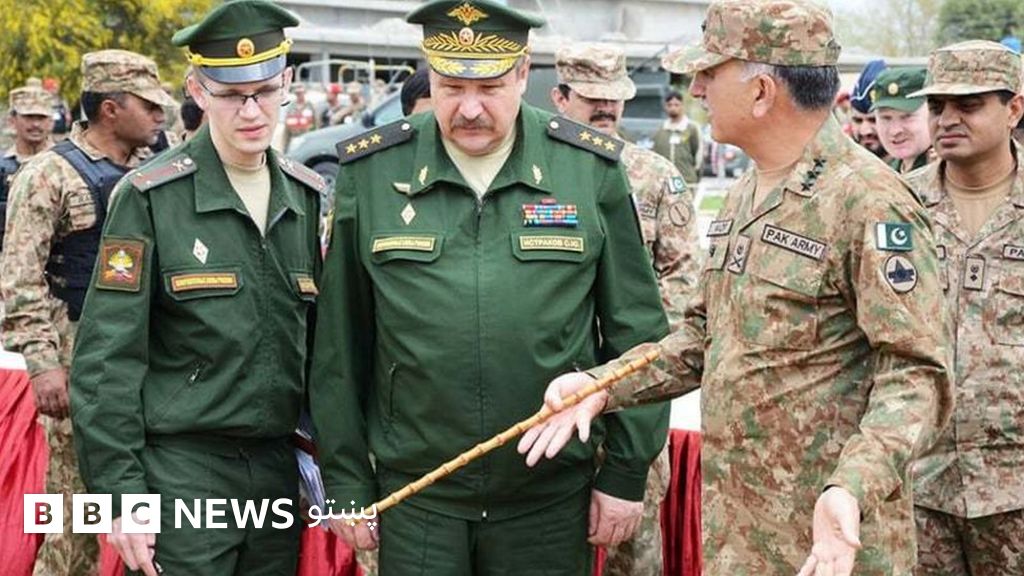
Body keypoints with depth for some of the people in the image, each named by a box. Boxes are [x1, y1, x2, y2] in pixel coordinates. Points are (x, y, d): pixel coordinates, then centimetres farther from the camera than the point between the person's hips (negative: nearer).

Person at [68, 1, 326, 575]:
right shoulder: (150, 198, -7)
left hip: (279, 471, 5)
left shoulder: (307, 196, 8)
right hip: (181, 471, -4)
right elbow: (107, 361, -8)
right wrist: (118, 492, -12)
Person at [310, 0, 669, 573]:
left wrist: (627, 473, 1)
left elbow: (635, 333, 2)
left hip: (552, 498, 0)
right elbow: (340, 344, 3)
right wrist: (346, 481, 4)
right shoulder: (370, 171, -2)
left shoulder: (592, 167, -3)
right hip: (415, 499, 0)